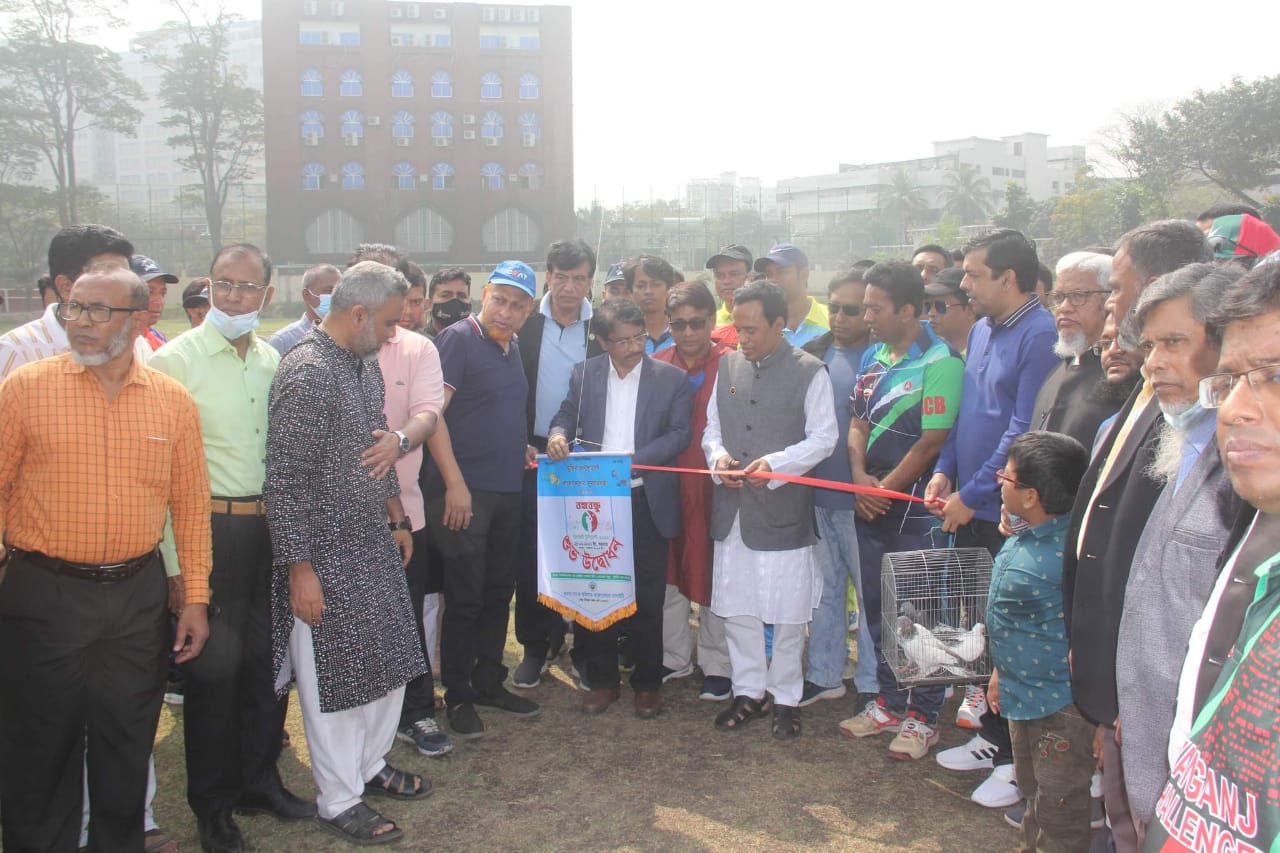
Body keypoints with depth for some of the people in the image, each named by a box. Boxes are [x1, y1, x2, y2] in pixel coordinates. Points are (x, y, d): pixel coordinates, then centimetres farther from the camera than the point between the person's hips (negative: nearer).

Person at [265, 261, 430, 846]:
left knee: (390, 661, 17)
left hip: (376, 546, 9)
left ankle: (370, 765, 37)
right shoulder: (305, 372, -20)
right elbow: (285, 482, -21)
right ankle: (339, 800, 23)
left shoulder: (366, 365, 8)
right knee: (334, 678, 5)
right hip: (325, 557, -8)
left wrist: (397, 519, 19)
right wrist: (299, 570, -20)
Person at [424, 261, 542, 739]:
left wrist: (520, 448, 8)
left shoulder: (512, 347, 13)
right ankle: (457, 696, 14)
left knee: (499, 591, 14)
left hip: (508, 490, 8)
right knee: (466, 597, 0)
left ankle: (489, 682, 28)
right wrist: (454, 482, -20)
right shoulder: (458, 340, -10)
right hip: (465, 491, -7)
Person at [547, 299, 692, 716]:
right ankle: (601, 681, 23)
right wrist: (558, 433, -10)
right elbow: (567, 414, 14)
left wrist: (637, 458, -18)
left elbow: (679, 433, -4)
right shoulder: (585, 374, 6)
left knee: (647, 597, 4)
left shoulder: (671, 379, -1)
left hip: (646, 501, -2)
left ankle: (647, 684, 20)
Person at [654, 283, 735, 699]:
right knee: (668, 571, 13)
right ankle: (674, 657, 30)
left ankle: (717, 665, 20)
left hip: (713, 487, -4)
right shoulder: (657, 365, 4)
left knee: (712, 574, 5)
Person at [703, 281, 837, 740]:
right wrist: (718, 455, -7)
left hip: (784, 511, -5)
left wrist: (776, 463, -22)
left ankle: (786, 698, 22)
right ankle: (749, 691, 29)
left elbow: (823, 438, -8)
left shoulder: (809, 372, -7)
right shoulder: (728, 365, 9)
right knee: (737, 608, 13)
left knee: (787, 613, 6)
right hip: (732, 511, 5)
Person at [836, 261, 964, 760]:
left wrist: (885, 489, -12)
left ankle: (922, 717, 16)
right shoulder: (874, 357, 10)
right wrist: (860, 479, -5)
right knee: (877, 607, 15)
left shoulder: (939, 362, -14)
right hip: (871, 506, 8)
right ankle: (887, 702, 30)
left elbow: (932, 441, -17)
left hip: (913, 506, -7)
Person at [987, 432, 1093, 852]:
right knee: (1032, 791, 27)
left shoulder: (1067, 552, -29)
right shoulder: (1023, 535, 1)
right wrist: (1001, 671, 20)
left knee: (1058, 808, 6)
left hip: (1059, 703, -9)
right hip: (1022, 692, 9)